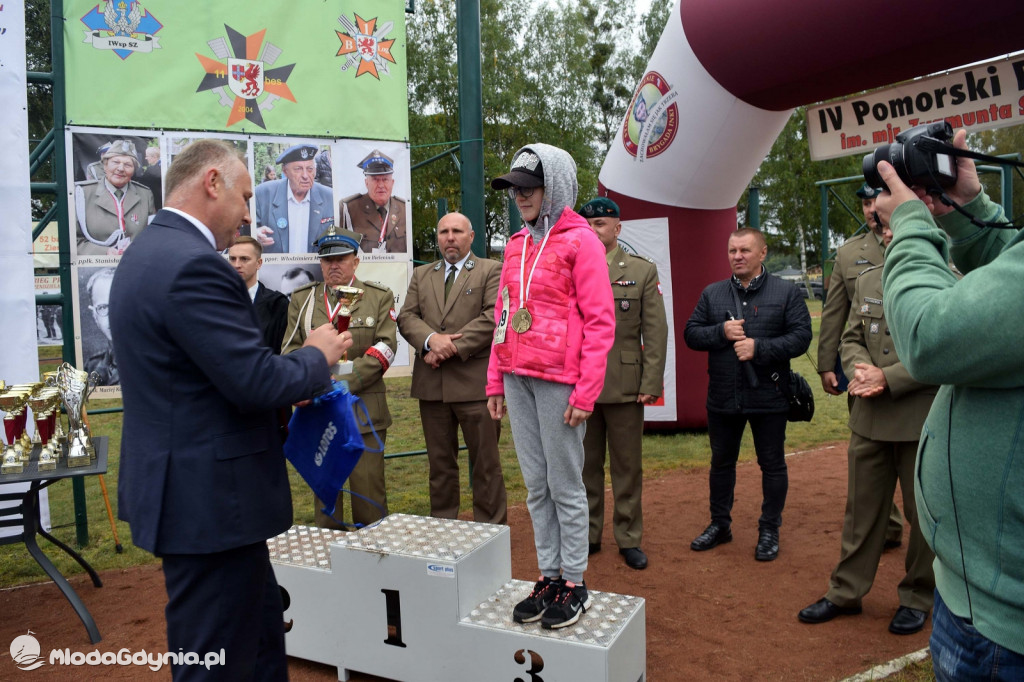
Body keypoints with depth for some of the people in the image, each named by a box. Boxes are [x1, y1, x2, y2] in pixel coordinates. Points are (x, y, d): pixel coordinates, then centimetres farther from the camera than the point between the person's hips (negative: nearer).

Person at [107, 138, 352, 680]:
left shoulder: (147, 253, 12)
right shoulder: (193, 264, -22)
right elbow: (256, 381, -25)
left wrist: (295, 377, 11)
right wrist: (318, 356, -6)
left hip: (184, 489, 11)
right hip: (211, 499, -11)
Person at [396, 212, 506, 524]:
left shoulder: (491, 271, 3)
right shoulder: (421, 275, 18)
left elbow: (493, 318, -10)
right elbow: (406, 317, 8)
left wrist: (451, 347, -14)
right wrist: (431, 340, -13)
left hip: (475, 382, -4)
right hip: (432, 383, 5)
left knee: (485, 463, 2)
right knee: (440, 463, 13)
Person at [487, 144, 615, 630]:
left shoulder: (579, 240, -5)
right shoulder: (517, 244, 15)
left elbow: (600, 322, -9)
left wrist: (586, 392, -15)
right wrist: (495, 380, 13)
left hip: (558, 380, -6)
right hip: (517, 378, 6)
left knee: (565, 486, 2)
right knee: (535, 485, 11)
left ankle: (574, 584, 16)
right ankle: (549, 576, 23)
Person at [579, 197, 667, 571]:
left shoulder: (643, 271, 3)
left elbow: (656, 332, 0)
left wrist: (651, 384, -7)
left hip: (624, 386, -1)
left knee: (627, 466, 7)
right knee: (585, 465, 10)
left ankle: (629, 538, 21)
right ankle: (588, 535, 24)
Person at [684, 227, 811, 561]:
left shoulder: (786, 292, -2)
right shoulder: (712, 294, 7)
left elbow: (801, 336, -10)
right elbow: (691, 333, 3)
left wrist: (759, 348, -21)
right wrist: (721, 332, -14)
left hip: (768, 396, -3)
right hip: (723, 397, 3)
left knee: (772, 464, 8)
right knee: (721, 461, 14)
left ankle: (769, 530, 24)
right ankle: (720, 524, 31)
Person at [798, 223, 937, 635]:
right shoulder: (868, 280, 11)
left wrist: (886, 378, -18)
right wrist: (859, 371, -9)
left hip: (922, 418, -5)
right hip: (869, 416, 5)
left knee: (924, 513, 10)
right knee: (862, 508, 14)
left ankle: (917, 597, 29)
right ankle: (846, 592, 26)